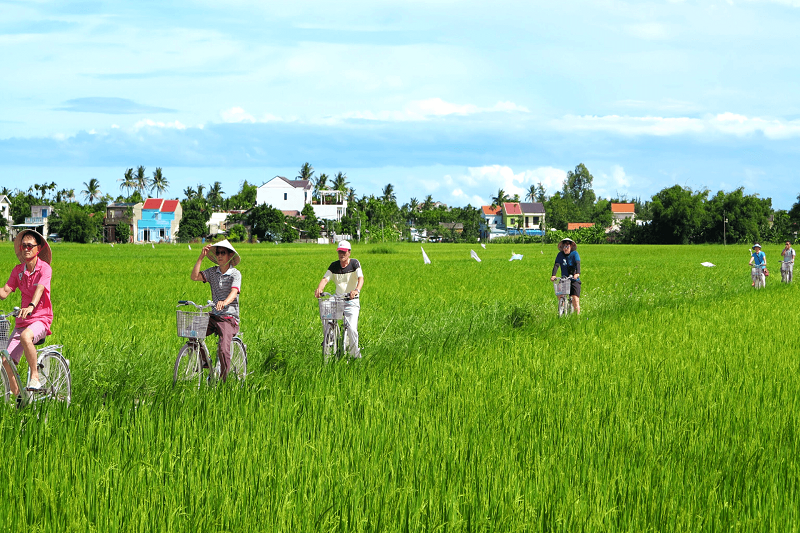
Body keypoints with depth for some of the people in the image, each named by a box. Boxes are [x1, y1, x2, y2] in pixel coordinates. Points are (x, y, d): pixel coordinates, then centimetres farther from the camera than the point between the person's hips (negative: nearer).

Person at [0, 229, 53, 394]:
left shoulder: (44, 268, -7)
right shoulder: (18, 270, 10)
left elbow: (40, 288, -26)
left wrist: (31, 306, -44)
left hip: (41, 319, -5)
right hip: (22, 322, 6)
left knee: (25, 336, -39)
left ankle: (35, 377, -23)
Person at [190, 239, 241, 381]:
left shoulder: (235, 274, -6)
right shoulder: (213, 272, 8)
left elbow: (234, 293, -22)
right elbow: (195, 277, -5)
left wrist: (224, 302, -44)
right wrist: (201, 256, -10)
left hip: (229, 318, -5)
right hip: (214, 316, 5)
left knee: (223, 350, -22)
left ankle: (224, 380, -3)